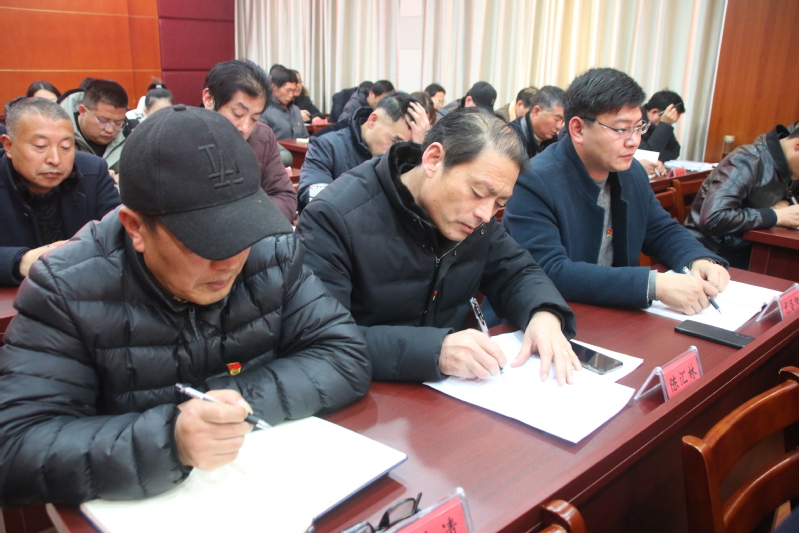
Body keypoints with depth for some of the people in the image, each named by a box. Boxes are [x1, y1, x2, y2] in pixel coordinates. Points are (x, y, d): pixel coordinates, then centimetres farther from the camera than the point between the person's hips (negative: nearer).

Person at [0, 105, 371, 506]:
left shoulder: (273, 252, -7)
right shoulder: (65, 288, -14)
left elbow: (346, 358, -8)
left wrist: (240, 398, -21)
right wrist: (166, 438, -33)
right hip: (135, 513, -1)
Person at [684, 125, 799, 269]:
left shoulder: (787, 168, 3)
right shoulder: (747, 161, -21)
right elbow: (712, 220, -34)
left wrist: (786, 202, -1)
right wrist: (775, 216, -24)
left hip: (745, 251, 8)